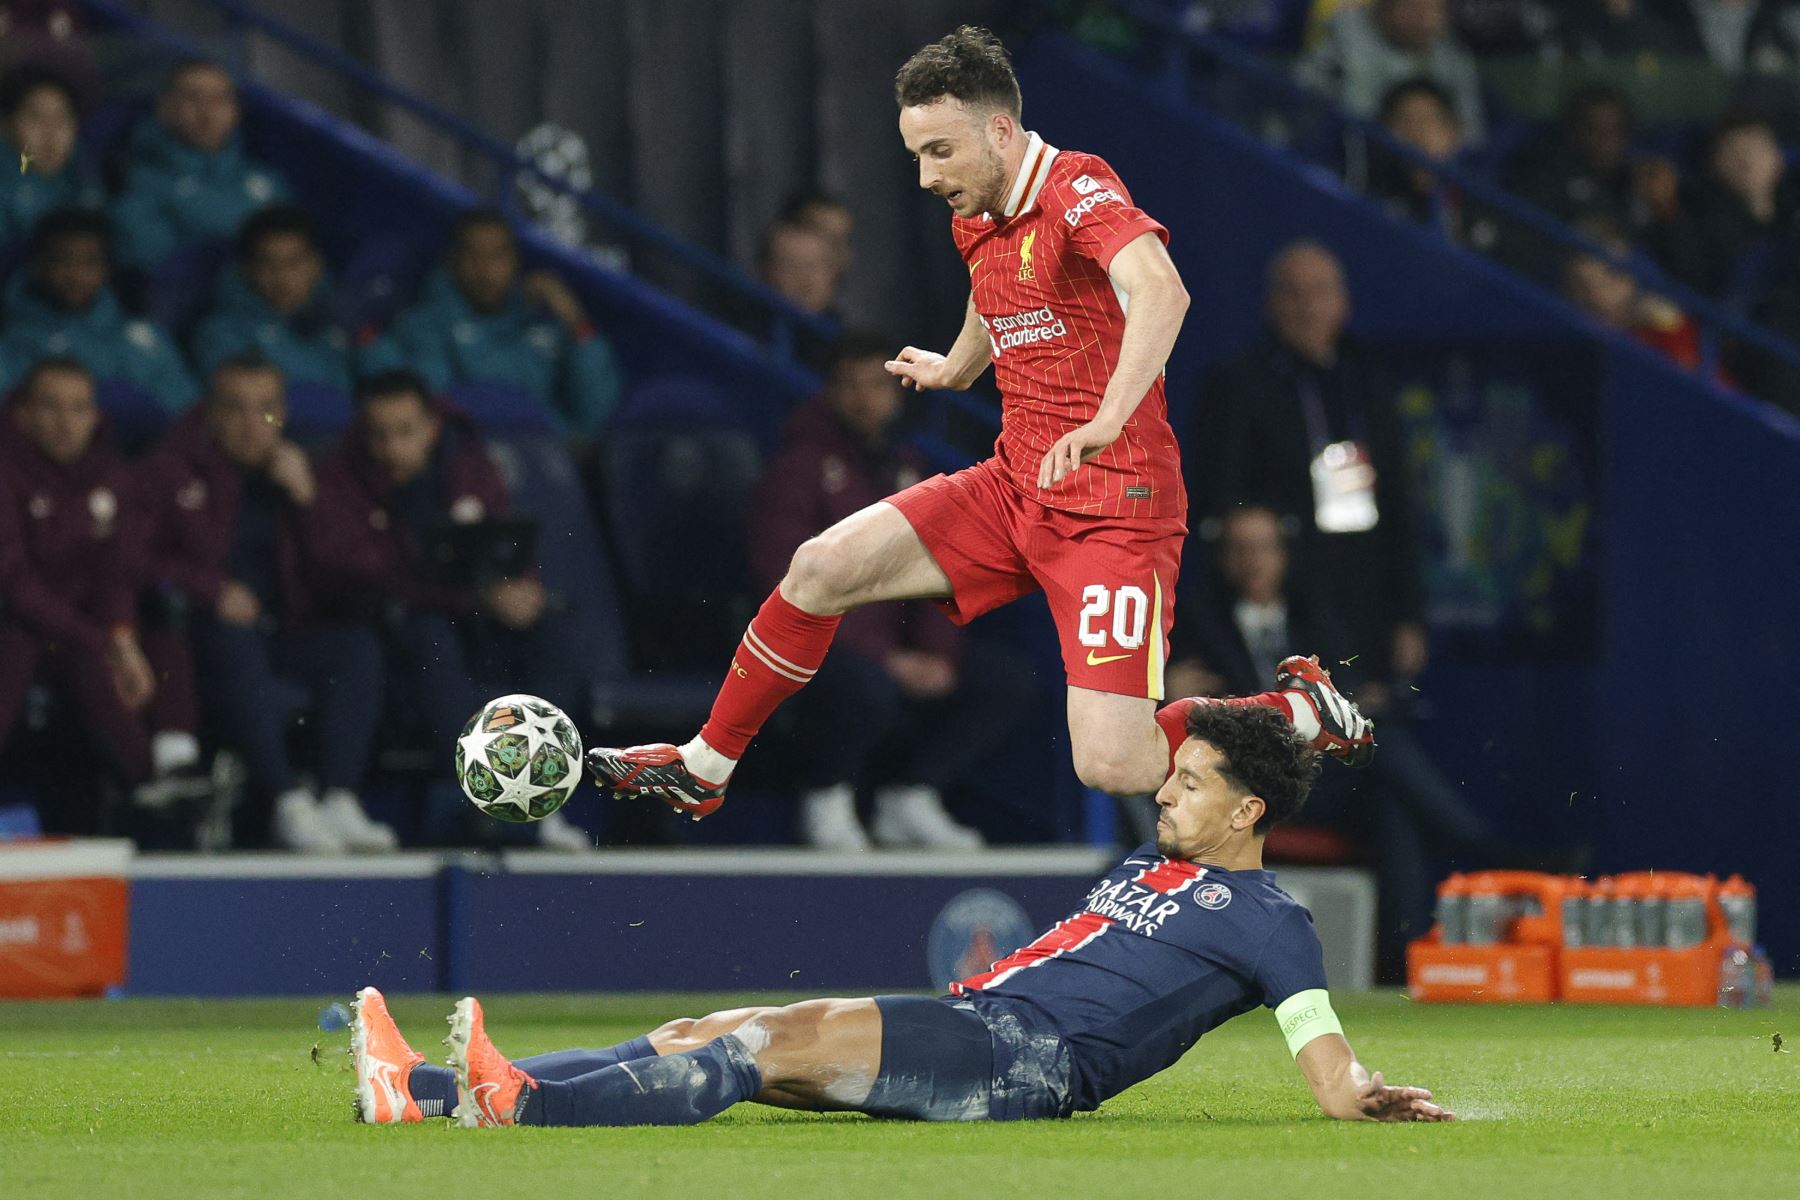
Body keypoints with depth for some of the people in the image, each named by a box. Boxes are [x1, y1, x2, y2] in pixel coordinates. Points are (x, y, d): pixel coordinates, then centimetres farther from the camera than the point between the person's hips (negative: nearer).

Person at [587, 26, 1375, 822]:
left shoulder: (1076, 190, -18)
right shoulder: (974, 221, 9)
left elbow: (1161, 292, -38)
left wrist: (1107, 420, -50)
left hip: (1114, 508, -8)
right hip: (1013, 488, 8)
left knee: (1115, 769, -19)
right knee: (821, 568, -3)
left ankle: (1302, 713, 6)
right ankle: (702, 770, 13)